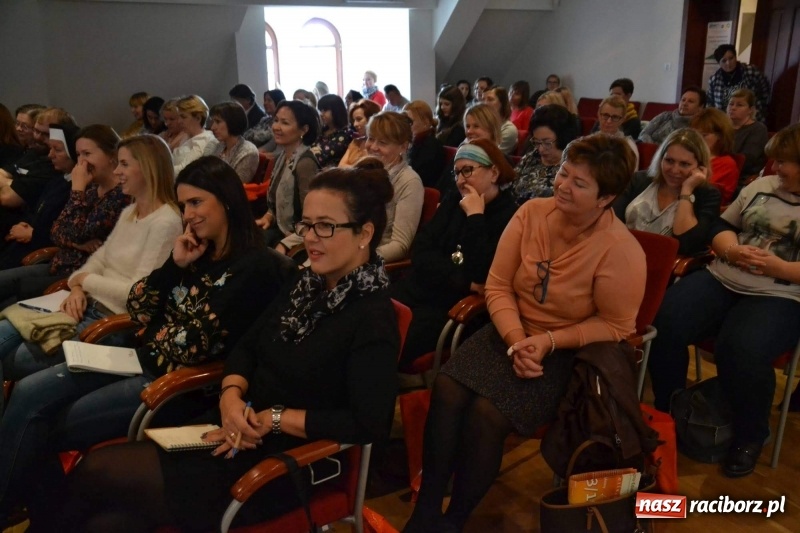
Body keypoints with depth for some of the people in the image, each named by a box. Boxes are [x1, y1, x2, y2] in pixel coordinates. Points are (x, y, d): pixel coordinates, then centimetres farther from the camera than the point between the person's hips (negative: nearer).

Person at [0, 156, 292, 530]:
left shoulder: (256, 266, -18)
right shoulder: (197, 249, 9)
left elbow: (196, 346, -20)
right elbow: (137, 310, 5)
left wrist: (156, 334, -3)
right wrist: (174, 265, -8)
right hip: (146, 359, 8)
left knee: (41, 428, -7)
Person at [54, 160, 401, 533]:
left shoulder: (373, 320, -17)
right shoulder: (308, 284, 7)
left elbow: (369, 425, -24)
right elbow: (247, 347, 10)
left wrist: (273, 419, -19)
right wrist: (232, 397, -11)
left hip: (282, 462, -7)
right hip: (241, 432, 7)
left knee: (97, 472, -9)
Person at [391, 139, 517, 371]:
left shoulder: (509, 217, -7)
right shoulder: (453, 200, 13)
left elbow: (481, 275, -18)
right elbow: (420, 251, 1)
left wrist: (475, 217, -15)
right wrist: (462, 280, -13)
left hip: (457, 305, -6)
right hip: (419, 288, 6)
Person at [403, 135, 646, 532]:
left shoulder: (621, 250, -17)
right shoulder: (532, 213, -5)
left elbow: (615, 326, -10)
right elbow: (498, 286, -3)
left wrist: (549, 342, -19)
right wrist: (516, 339, -17)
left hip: (572, 353, -4)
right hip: (512, 333, 5)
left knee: (488, 412, -26)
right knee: (447, 389, -22)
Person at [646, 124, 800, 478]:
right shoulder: (761, 186, 17)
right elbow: (721, 226, 16)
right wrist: (731, 249, -5)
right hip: (721, 279, 5)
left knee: (742, 350, -33)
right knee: (663, 323, -20)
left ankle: (750, 436, -3)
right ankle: (667, 412, 2)